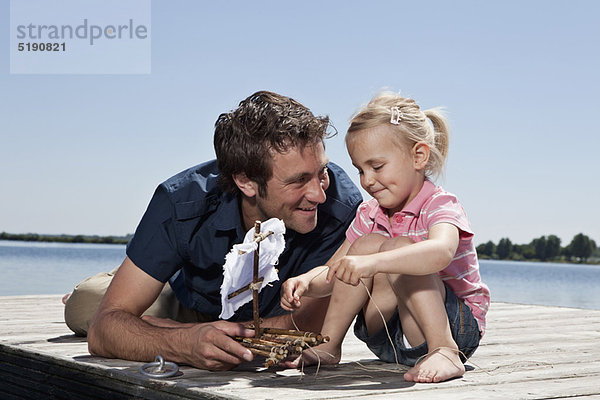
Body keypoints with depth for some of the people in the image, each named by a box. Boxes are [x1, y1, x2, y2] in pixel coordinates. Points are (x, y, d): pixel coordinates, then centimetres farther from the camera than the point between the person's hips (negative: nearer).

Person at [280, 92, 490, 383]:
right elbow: (332, 273, 5)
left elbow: (440, 253, -40)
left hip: (457, 326, -6)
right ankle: (327, 346, -9)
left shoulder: (440, 205, -15)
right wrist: (305, 283, -19)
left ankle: (444, 351, -31)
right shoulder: (370, 215, 7)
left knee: (397, 249, -27)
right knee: (368, 243, -15)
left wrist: (371, 262, -53)